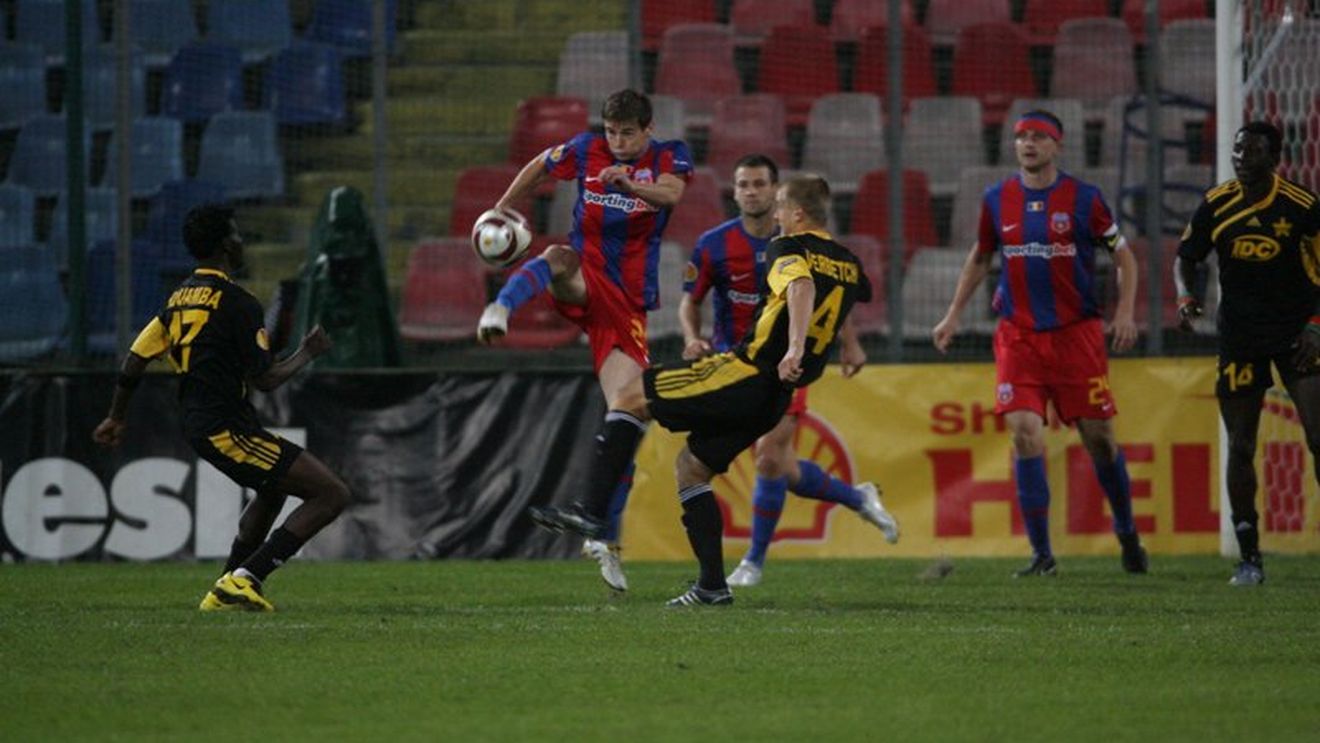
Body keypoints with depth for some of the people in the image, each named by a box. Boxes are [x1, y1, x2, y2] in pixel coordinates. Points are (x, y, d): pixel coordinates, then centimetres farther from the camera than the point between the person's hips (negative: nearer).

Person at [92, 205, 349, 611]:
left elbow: (136, 359, 15)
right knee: (332, 493, -11)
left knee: (273, 490, 35)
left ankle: (226, 591, 35)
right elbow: (265, 378, -14)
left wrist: (116, 418, 28)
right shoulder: (237, 302, -13)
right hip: (228, 428, -10)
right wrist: (307, 353, 4)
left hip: (198, 422, 10)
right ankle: (246, 577, -12)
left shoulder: (179, 297, 12)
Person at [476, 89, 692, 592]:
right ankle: (500, 310, -66)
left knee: (623, 415, -6)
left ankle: (606, 539, 1)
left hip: (628, 304, 0)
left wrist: (632, 186, -46)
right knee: (559, 257, -37)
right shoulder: (585, 151, 2)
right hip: (584, 282, 0)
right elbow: (538, 170, 22)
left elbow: (671, 192, -26)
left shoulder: (669, 157, -2)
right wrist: (501, 211, 21)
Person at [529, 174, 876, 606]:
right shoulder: (848, 265, 16)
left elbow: (801, 285, -29)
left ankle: (592, 512, -7)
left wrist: (795, 348, -41)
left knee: (633, 397, 2)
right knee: (690, 469, 19)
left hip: (746, 373, -8)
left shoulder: (789, 249, -6)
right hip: (777, 397, 8)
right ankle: (713, 586, 11)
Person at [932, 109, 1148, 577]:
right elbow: (979, 260, 20)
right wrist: (954, 315, 16)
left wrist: (1125, 313, -8)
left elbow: (1124, 257, 4)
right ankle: (1041, 554, -7)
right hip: (1018, 336, 1)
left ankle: (1127, 534, 25)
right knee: (1025, 434, -12)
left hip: (1076, 332, -1)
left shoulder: (1083, 199, -2)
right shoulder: (997, 201, 5)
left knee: (1098, 435, 3)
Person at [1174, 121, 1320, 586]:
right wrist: (1185, 296, -8)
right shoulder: (1216, 205, 0)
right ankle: (1249, 558, 9)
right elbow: (1185, 257, 11)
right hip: (1240, 337, 2)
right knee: (1240, 447, 2)